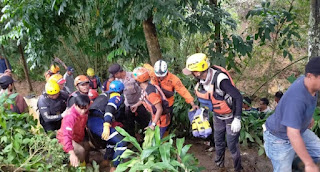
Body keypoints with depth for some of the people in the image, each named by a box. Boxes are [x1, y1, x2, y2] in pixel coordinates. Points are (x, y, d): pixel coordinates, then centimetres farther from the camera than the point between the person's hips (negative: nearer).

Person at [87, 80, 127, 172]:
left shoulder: (104, 94, 28)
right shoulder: (118, 97, 3)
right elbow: (109, 109, -16)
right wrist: (106, 126, -27)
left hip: (90, 121, 9)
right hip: (98, 122, -9)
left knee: (113, 139, 29)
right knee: (121, 143, -9)